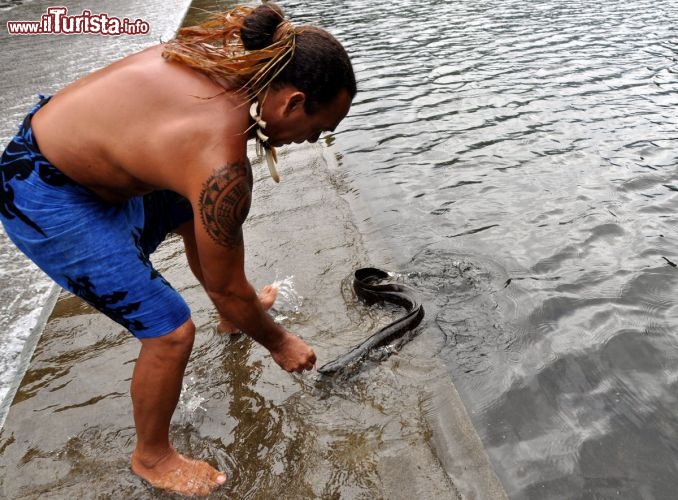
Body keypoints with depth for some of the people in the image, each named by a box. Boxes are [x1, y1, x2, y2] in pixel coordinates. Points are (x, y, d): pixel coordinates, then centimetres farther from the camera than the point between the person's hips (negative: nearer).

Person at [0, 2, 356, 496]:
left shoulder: (229, 54, -11)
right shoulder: (221, 166, -33)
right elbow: (226, 288, -19)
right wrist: (279, 343, -3)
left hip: (60, 131, 10)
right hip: (45, 198, -10)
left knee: (193, 215, 24)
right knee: (171, 329, -9)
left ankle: (232, 315, 50)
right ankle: (152, 456, 20)